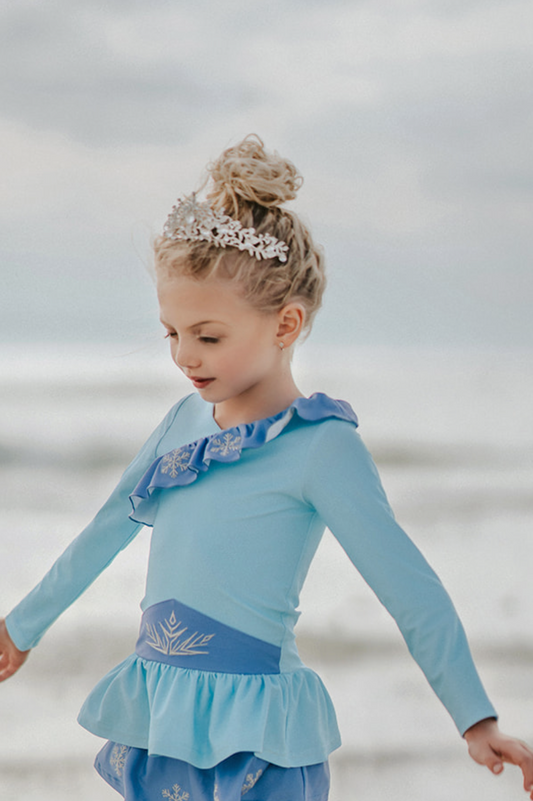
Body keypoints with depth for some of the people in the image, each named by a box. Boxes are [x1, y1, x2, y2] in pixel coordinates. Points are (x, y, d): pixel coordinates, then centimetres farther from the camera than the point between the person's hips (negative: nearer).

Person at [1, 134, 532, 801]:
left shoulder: (321, 447, -10)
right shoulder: (186, 422, 11)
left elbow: (413, 594, -11)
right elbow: (106, 532, 25)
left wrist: (477, 722, -15)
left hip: (252, 741, -7)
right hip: (158, 719, 7)